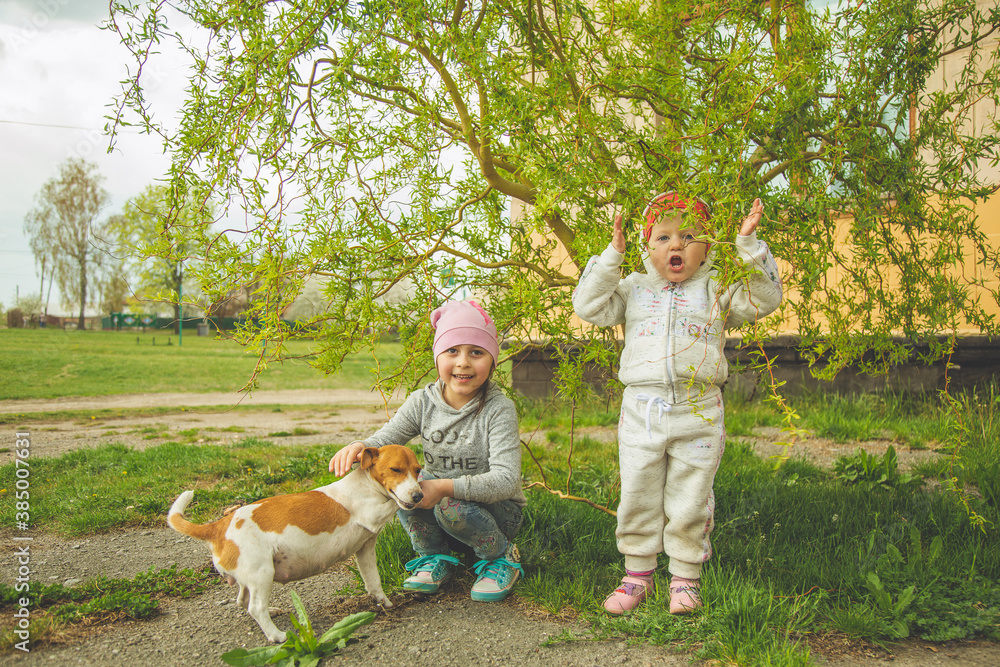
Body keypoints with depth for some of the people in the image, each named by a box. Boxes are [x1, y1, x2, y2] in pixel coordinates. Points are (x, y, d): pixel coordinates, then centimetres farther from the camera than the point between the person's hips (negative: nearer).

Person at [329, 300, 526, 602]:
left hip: (497, 508, -4)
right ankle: (435, 558, 1)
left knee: (451, 506, -34)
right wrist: (358, 446, -37)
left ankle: (503, 557, -3)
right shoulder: (422, 402, -6)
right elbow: (384, 439, -11)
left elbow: (506, 480, -27)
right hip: (439, 496, 4)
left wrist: (446, 487, -39)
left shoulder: (499, 409, -19)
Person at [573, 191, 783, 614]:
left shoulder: (717, 288, 8)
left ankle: (685, 576, 21)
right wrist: (612, 256, -4)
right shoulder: (633, 289, 12)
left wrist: (748, 245, -9)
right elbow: (589, 306, 2)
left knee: (688, 502, 6)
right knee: (637, 498, 7)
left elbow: (763, 299, -2)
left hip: (698, 412, -1)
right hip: (641, 409, 2)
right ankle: (638, 574, 22)